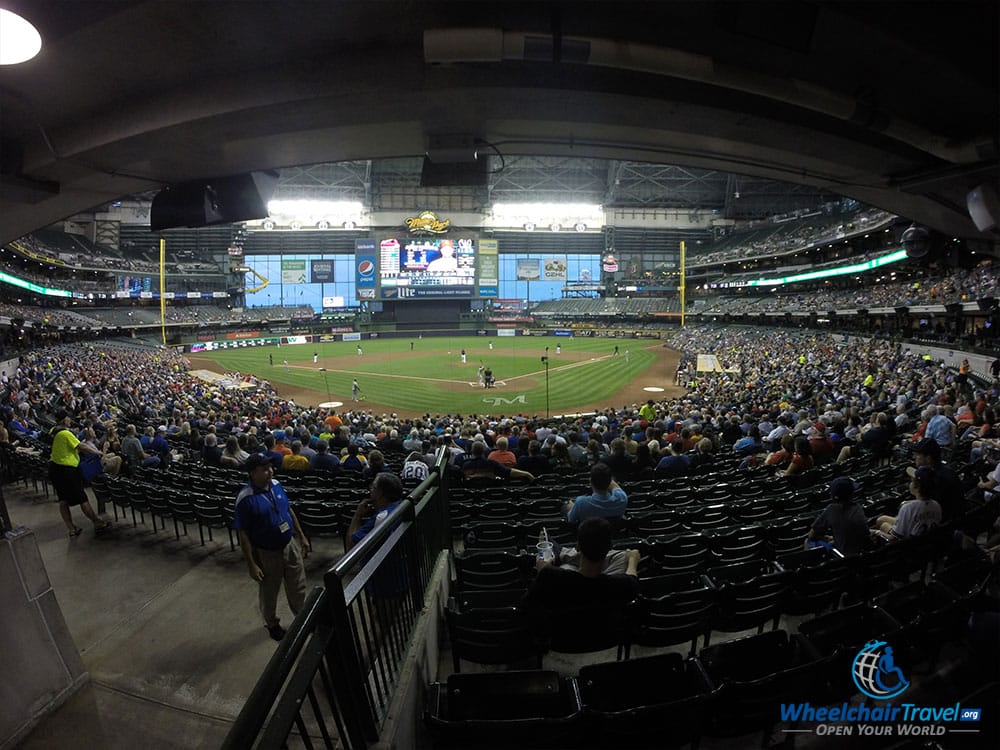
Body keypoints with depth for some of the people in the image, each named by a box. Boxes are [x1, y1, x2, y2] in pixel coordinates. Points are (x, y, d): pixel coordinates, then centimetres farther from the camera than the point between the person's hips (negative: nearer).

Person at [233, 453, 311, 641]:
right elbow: (243, 534, -18)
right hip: (267, 553, -5)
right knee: (269, 592, 19)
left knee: (298, 586, 18)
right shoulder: (246, 498, -23)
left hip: (290, 545, 5)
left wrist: (302, 536, 10)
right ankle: (272, 624, 44)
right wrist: (251, 565, -16)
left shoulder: (275, 484, -6)